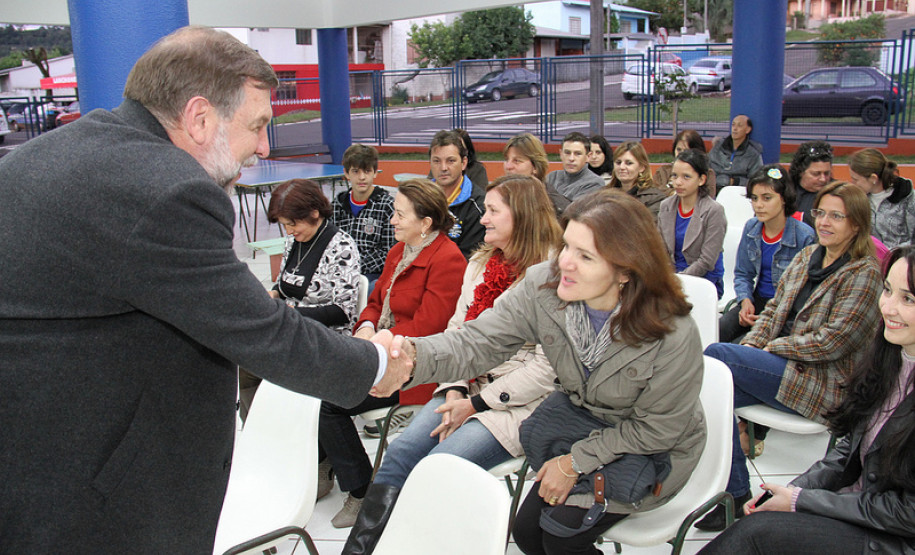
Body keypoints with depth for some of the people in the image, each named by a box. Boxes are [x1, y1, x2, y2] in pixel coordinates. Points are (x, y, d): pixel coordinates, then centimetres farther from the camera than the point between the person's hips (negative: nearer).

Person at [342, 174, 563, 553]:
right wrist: (455, 391, -3)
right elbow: (458, 330, 14)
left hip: (519, 403, -7)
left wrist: (476, 403, -12)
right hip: (468, 388, 7)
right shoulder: (480, 263, 14)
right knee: (399, 454, -12)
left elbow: (547, 369, -15)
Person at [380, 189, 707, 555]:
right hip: (589, 434, 4)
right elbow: (478, 342, -26)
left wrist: (576, 463, -17)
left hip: (655, 452, -4)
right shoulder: (545, 285, -21)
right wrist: (413, 355, -46)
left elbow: (656, 430, -19)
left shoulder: (673, 335, -32)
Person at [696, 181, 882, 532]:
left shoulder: (864, 273, -10)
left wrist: (772, 347, -11)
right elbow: (774, 309, 14)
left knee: (715, 355, -21)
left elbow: (832, 341, -17)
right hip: (782, 367, 7)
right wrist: (749, 346, -2)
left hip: (822, 382, -7)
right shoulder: (807, 256, 13)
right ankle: (736, 496, -8)